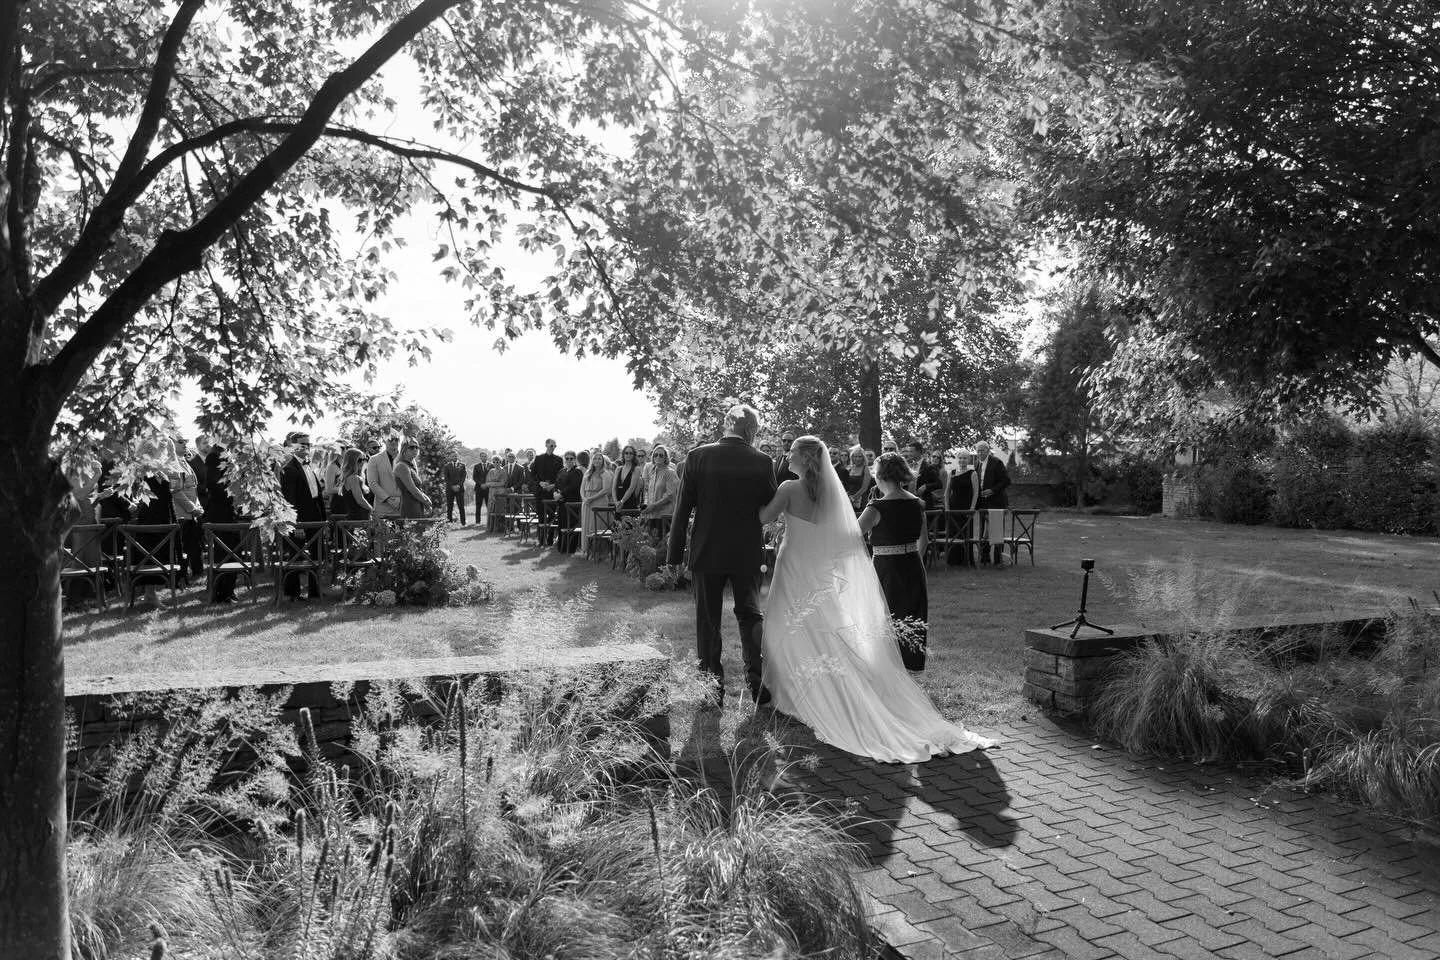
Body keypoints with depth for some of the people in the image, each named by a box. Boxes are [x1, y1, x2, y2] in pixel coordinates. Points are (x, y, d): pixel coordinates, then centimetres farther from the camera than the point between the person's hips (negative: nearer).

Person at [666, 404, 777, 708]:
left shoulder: (698, 456, -7)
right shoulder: (762, 462, -8)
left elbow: (683, 507, -5)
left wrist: (674, 553, 1)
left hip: (707, 552, 0)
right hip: (748, 553, 0)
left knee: (707, 621, 10)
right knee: (751, 614, 15)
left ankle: (712, 688, 12)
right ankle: (756, 680, 12)